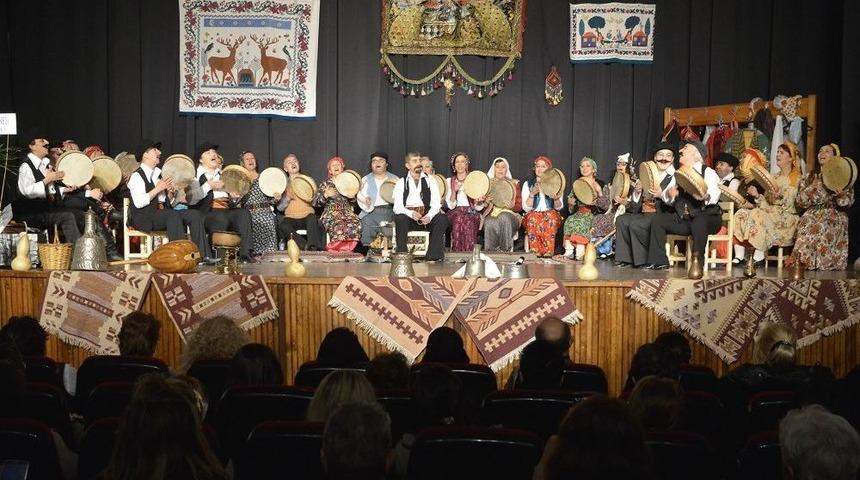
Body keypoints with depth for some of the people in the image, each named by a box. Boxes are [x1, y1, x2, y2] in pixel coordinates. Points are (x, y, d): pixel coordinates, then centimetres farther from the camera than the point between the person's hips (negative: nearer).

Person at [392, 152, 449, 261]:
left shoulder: (430, 181, 12)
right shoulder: (401, 183, 8)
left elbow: (436, 204, 2)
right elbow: (397, 207, -4)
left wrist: (429, 216, -21)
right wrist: (411, 213, -25)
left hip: (427, 218, 1)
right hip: (408, 219, -1)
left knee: (442, 219, -27)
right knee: (400, 219, -34)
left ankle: (433, 256, -26)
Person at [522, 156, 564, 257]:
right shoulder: (528, 184, 8)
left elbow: (558, 207, 2)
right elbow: (526, 208, -2)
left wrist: (556, 199, -20)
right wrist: (532, 194, -18)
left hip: (551, 215, 0)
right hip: (533, 214, 0)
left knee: (551, 215, -35)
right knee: (533, 218, -35)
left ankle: (548, 251, -39)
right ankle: (535, 252, -37)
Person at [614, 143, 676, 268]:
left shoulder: (674, 177, -2)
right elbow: (635, 205, 17)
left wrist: (662, 195, -33)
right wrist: (637, 192, -4)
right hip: (645, 214, 7)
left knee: (636, 224, -26)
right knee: (621, 219, -12)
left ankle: (643, 260, -13)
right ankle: (626, 259, -9)